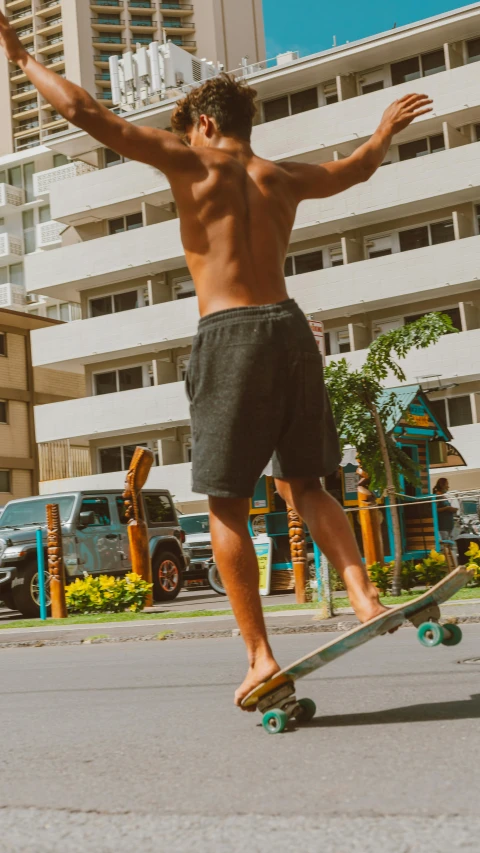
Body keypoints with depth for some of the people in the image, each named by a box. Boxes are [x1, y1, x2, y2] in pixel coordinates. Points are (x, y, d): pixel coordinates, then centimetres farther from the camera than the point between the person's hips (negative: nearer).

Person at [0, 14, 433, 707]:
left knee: (227, 507, 2)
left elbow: (84, 112, 2)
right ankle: (364, 596, -1)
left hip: (228, 337, -5)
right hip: (290, 327, 5)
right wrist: (388, 127, 58)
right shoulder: (285, 180, 17)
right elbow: (354, 168, 38)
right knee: (305, 485, 17)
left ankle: (260, 655, 1)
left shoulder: (193, 161, 4)